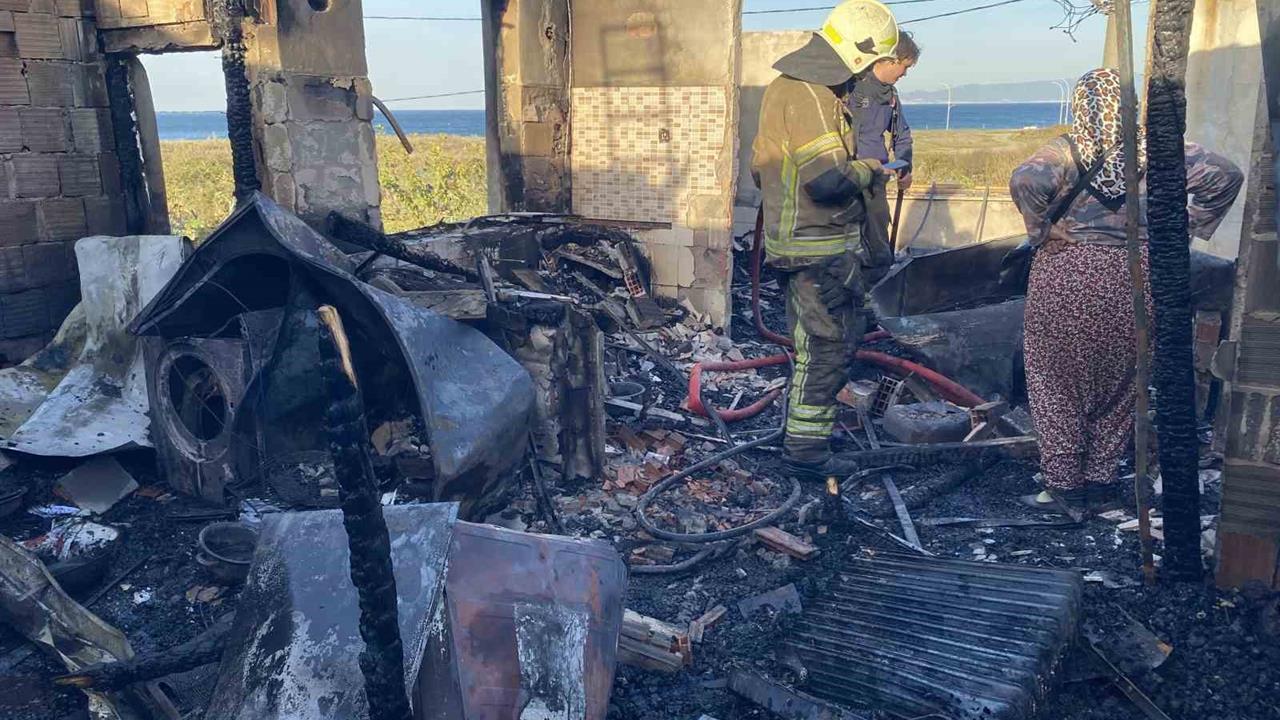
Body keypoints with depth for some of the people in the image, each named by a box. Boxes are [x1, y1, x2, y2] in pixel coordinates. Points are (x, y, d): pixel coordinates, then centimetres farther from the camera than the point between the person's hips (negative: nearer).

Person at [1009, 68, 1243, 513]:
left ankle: (1064, 482, 19)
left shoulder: (1070, 149, -8)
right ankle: (1103, 478, 30)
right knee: (1118, 382, 21)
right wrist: (1184, 228, 2)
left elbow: (1026, 180, -27)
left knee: (1058, 380, 14)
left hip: (1067, 273, -3)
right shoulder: (1152, 148, -1)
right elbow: (1224, 175, -3)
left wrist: (1043, 231, -13)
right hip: (1136, 277, 3)